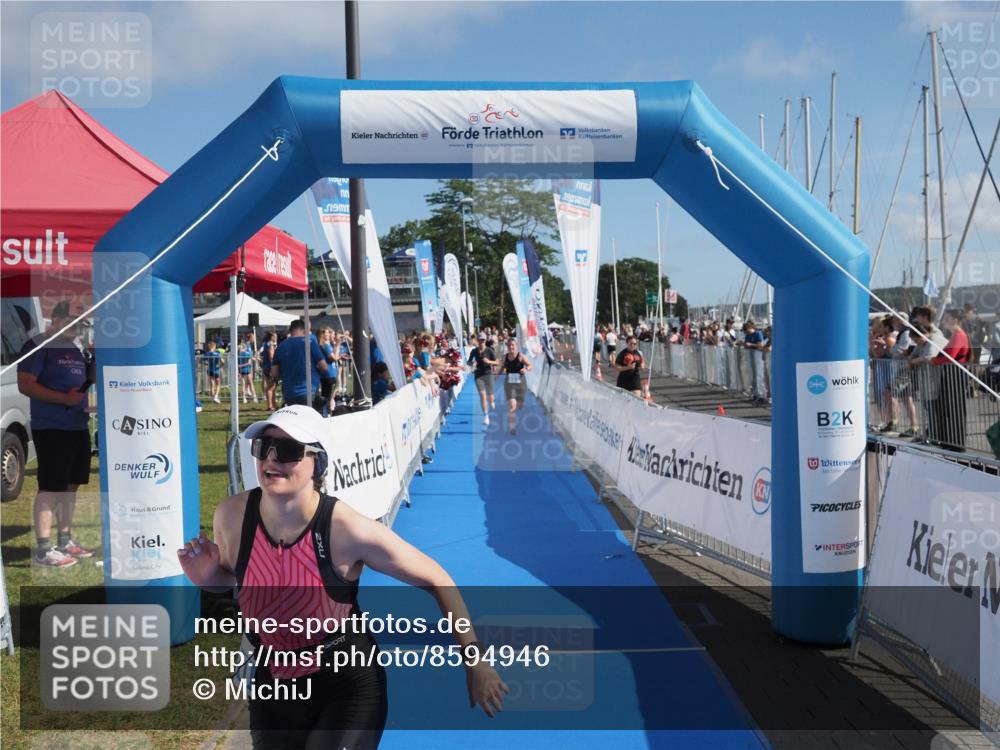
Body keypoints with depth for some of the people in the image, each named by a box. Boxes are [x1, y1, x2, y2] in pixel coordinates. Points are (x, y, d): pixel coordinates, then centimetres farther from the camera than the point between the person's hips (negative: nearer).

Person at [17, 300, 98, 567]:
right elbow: (25, 385, -15)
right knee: (50, 488, -7)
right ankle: (43, 550, -3)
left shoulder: (74, 349, 15)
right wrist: (63, 398, -23)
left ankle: (65, 541, 23)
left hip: (78, 427, 8)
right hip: (51, 429, -8)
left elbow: (89, 379, 25)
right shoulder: (38, 346, -8)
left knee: (70, 486, 13)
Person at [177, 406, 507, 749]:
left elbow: (438, 582, -15)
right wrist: (206, 578, -15)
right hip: (273, 689, 4)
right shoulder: (232, 515, -16)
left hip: (349, 688, -4)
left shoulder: (347, 529, -26)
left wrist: (474, 663, -15)